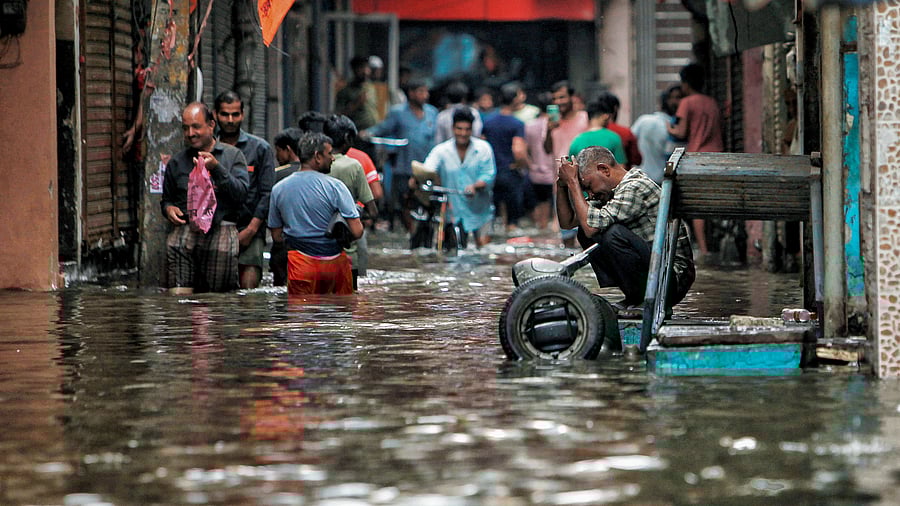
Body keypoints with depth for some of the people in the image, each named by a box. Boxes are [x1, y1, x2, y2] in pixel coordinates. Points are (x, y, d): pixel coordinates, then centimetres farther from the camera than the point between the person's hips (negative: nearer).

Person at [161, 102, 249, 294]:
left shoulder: (233, 155, 10)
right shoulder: (177, 162, 18)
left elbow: (241, 192, -3)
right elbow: (167, 198, 30)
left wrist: (216, 169, -12)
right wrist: (168, 208, 7)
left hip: (222, 226, -1)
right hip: (187, 226, 1)